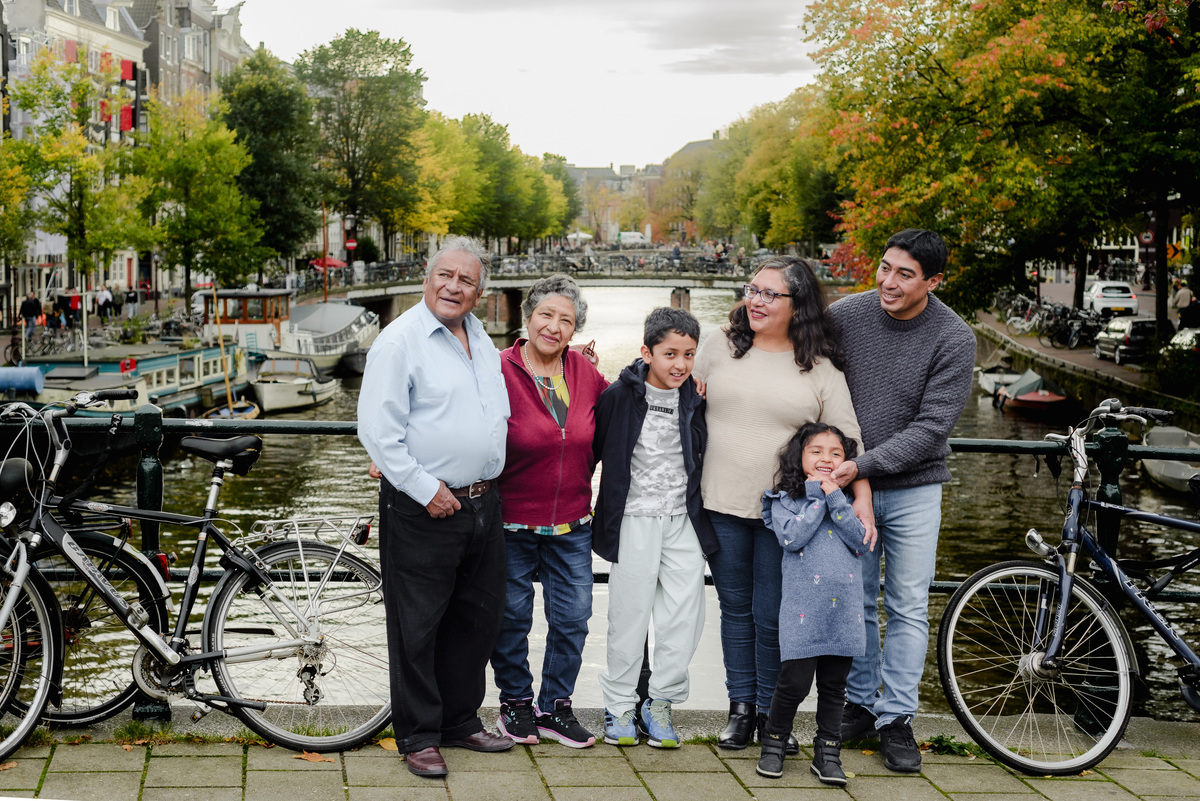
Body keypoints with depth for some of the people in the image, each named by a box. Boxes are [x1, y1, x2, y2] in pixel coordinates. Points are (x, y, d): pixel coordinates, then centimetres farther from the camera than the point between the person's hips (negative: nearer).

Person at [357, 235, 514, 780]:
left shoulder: (480, 339, 12)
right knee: (417, 626, 1)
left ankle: (461, 720, 29)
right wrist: (426, 490, -16)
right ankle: (418, 736, 12)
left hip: (484, 504, 7)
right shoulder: (400, 340, -11)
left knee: (478, 617, 15)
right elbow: (377, 431, -15)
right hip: (422, 509, -7)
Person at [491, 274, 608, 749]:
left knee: (572, 619, 7)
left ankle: (555, 708, 23)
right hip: (512, 523, -4)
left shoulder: (585, 372, 2)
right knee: (512, 617, 8)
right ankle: (515, 702, 28)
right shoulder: (500, 371, -11)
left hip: (572, 524, 4)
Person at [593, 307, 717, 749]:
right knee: (629, 614, 3)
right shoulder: (620, 395, -6)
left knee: (685, 613, 1)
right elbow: (595, 446, 1)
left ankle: (660, 704, 15)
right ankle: (619, 705, 18)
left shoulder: (695, 401, 3)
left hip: (684, 519, 3)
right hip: (633, 518, -3)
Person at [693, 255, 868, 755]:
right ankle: (741, 708, 20)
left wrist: (862, 496, -11)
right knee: (736, 609, 9)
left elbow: (846, 438, 0)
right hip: (721, 506, 2)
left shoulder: (820, 367, 0)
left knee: (772, 617, 1)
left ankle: (772, 714, 16)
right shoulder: (721, 346, 5)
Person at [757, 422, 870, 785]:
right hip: (803, 609, -3)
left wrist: (834, 496, -8)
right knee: (794, 682, -5)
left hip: (843, 608, 3)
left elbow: (861, 542, -2)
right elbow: (792, 538, -14)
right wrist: (818, 495, -8)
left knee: (834, 685, 8)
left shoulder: (846, 500, 13)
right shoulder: (785, 500, 3)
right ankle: (774, 743, 15)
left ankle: (827, 753, 18)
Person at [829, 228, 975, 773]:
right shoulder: (844, 315, -6)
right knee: (854, 602, 9)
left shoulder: (953, 339, -12)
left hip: (914, 489, -2)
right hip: (848, 484, 2)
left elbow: (931, 427, -16)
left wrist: (864, 465, -22)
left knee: (908, 608, 1)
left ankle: (897, 720, 10)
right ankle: (859, 705, 23)